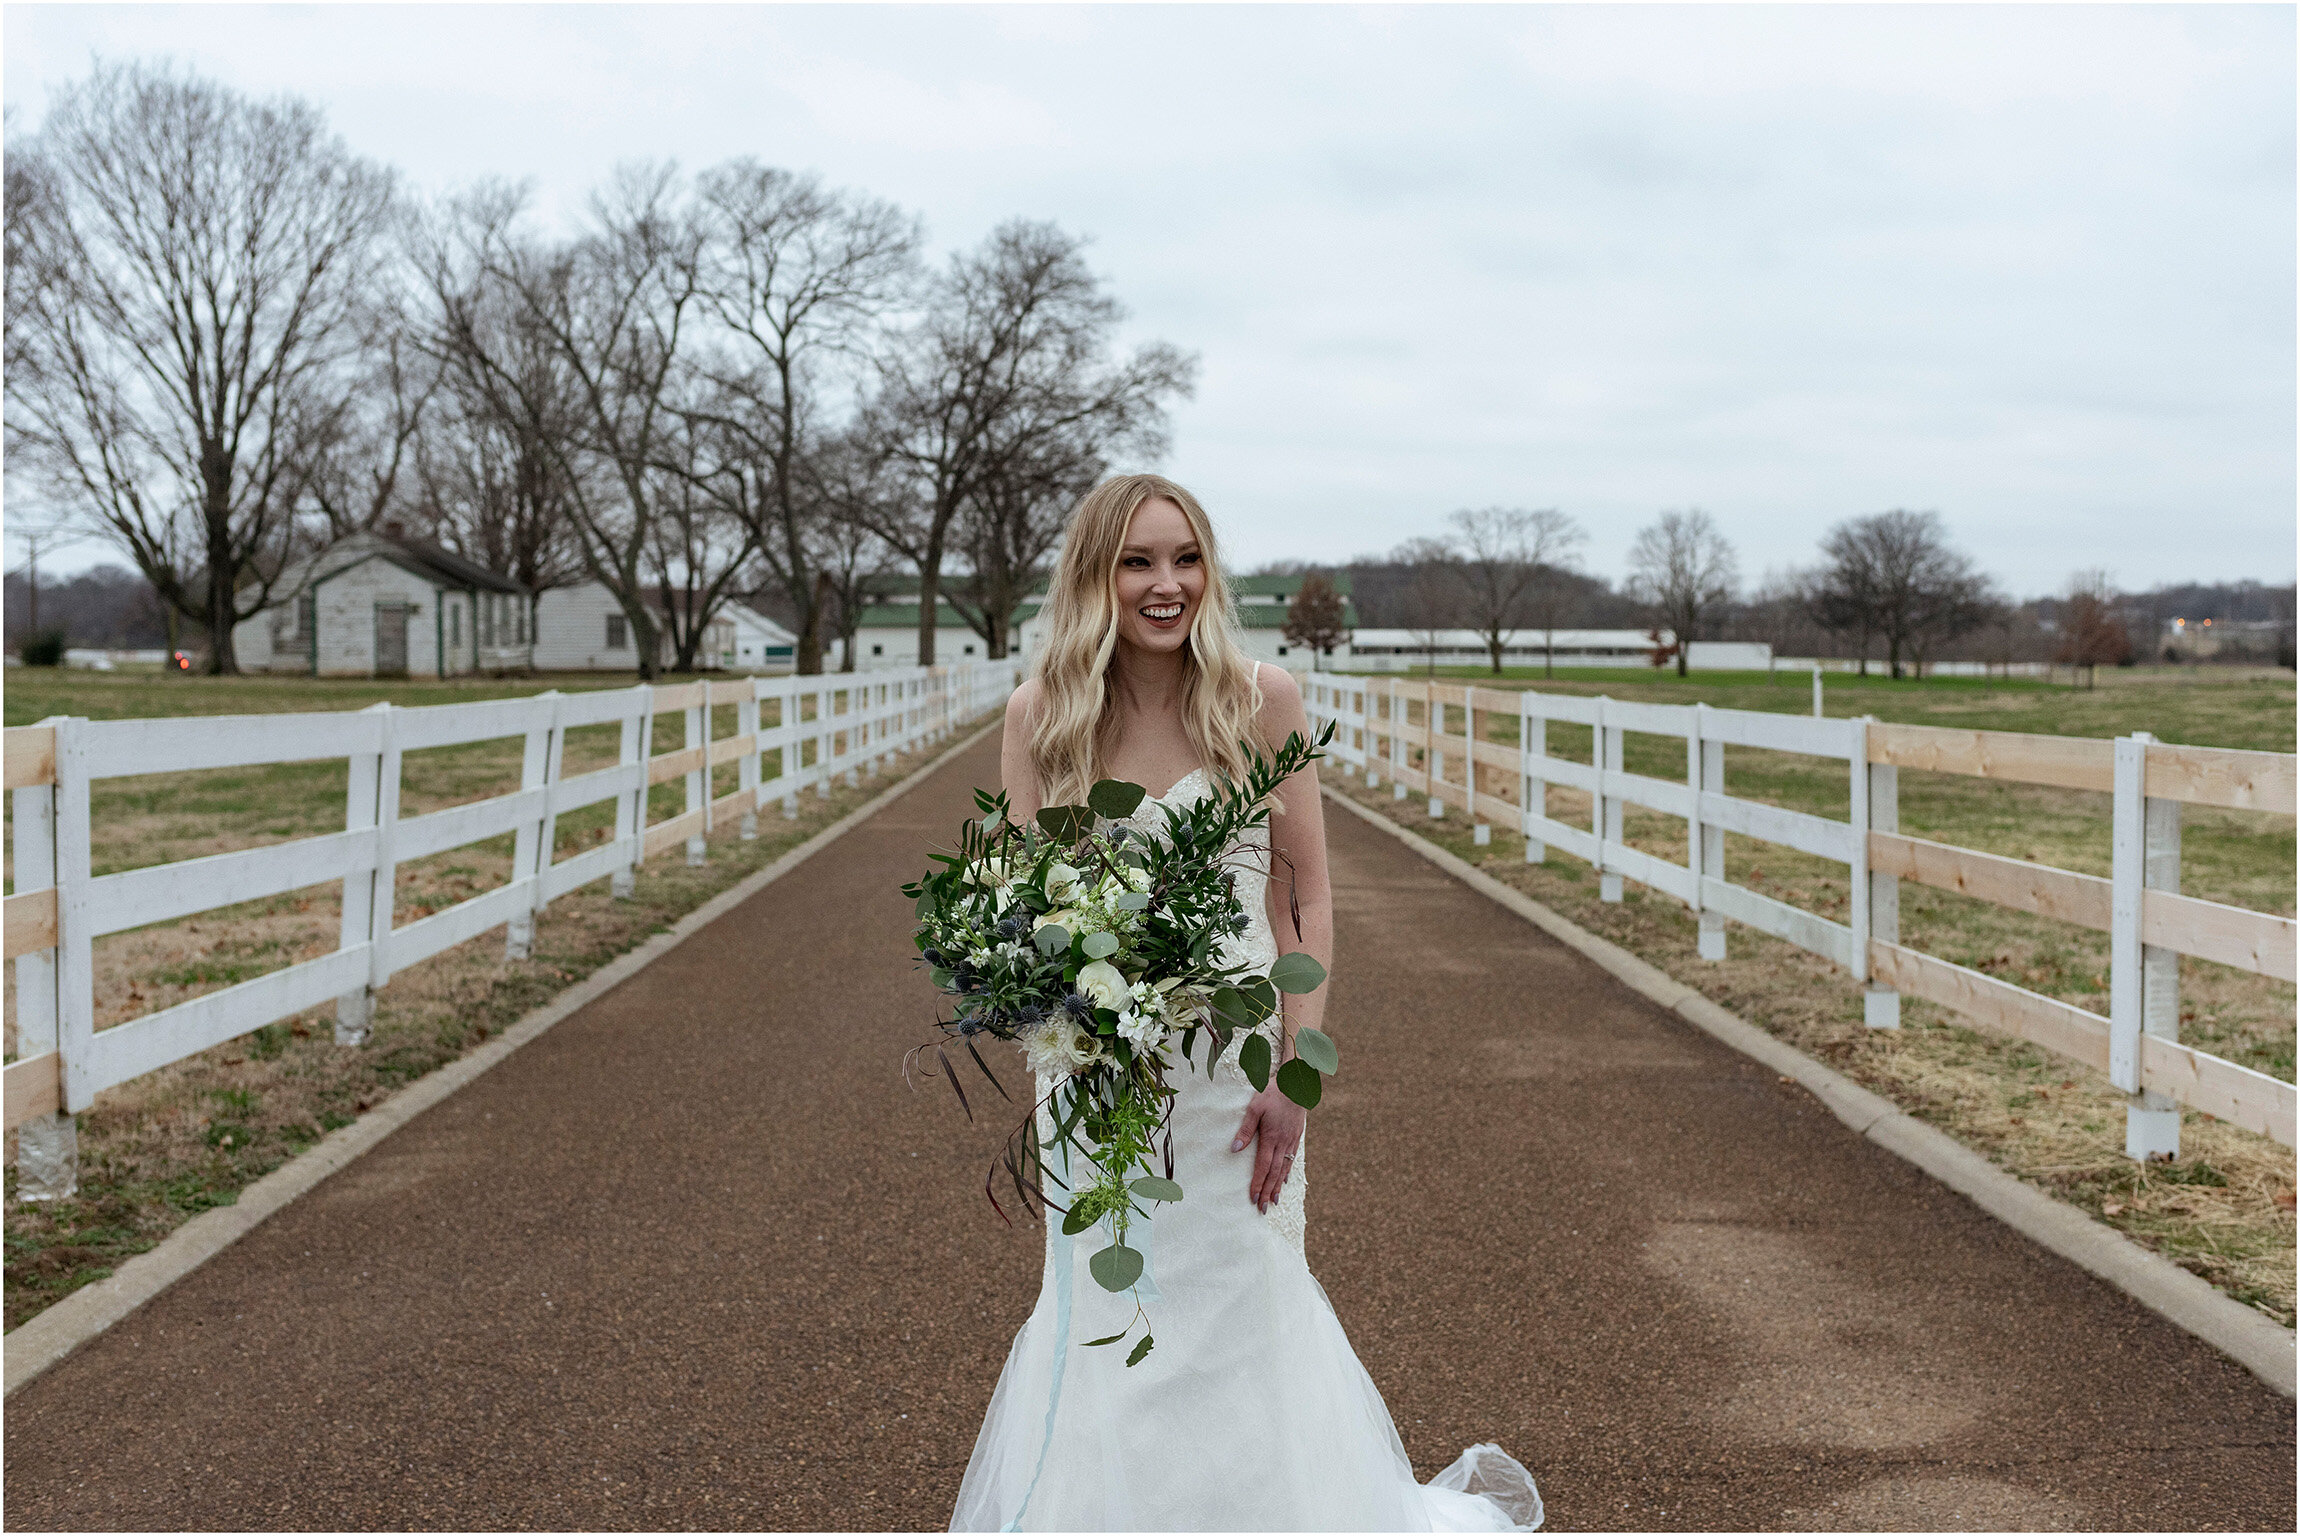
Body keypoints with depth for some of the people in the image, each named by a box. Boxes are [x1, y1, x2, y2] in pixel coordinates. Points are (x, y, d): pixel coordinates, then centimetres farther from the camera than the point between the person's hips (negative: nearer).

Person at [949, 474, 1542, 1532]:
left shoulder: (1260, 699, -7)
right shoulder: (1041, 714, -2)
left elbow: (1309, 897, -4)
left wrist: (1295, 1073, -11)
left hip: (1230, 1065, -2)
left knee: (1237, 1310, 8)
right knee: (1105, 1312, 13)